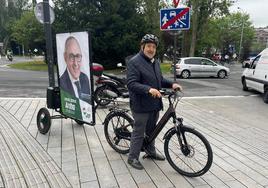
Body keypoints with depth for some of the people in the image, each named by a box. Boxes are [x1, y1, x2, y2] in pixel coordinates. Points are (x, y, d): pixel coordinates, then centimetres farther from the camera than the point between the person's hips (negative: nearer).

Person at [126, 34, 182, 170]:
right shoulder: (134, 62, -15)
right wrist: (149, 89, -35)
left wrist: (171, 84, 3)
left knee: (151, 130, 22)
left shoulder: (155, 62, 13)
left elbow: (160, 79, 20)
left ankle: (151, 151, 41)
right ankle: (133, 158, 19)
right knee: (139, 132, 3)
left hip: (154, 104, 8)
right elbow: (131, 84, -23)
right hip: (141, 105, -8)